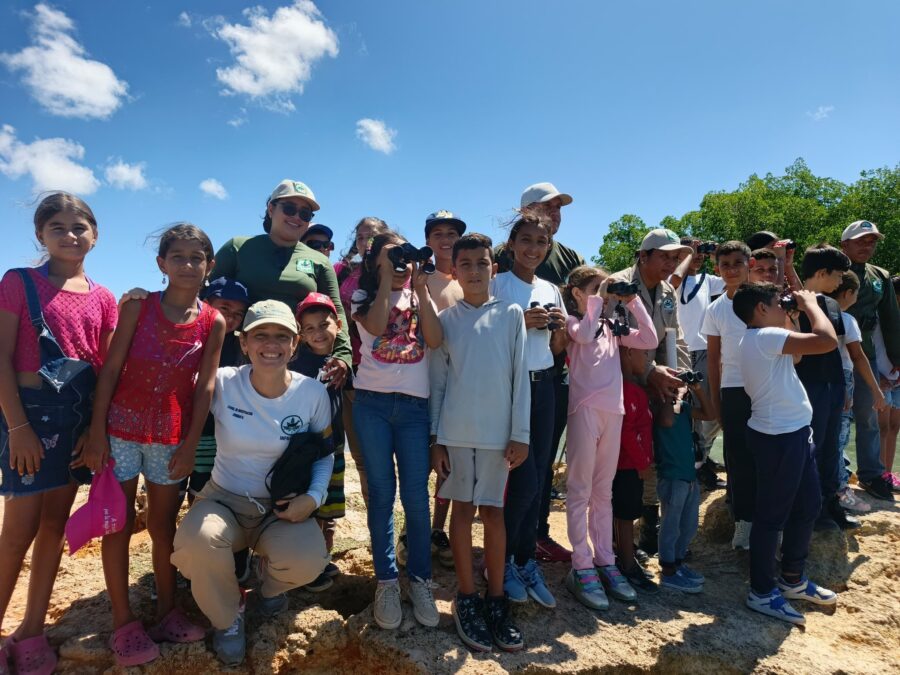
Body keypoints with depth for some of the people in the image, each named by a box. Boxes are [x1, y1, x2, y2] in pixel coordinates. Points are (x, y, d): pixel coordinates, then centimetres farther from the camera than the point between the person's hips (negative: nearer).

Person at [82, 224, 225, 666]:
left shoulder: (213, 322, -4)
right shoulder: (138, 306, -6)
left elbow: (205, 385, -4)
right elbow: (111, 368, -6)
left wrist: (190, 444, -6)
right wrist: (97, 430, -10)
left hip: (171, 435, 1)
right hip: (122, 427, -1)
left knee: (164, 525, 12)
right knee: (119, 523, 5)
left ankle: (166, 613, 26)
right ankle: (123, 623, 18)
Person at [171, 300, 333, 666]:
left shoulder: (313, 393, -10)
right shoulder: (222, 383, -13)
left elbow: (324, 454, 3)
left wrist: (314, 497, -13)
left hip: (283, 507, 1)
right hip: (224, 500, 0)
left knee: (308, 562, -28)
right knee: (197, 540, -34)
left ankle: (270, 585, 16)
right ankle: (227, 618, 2)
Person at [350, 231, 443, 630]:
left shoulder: (420, 297, 13)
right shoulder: (364, 295, 8)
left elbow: (435, 340, -5)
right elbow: (375, 326, -15)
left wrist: (419, 286, -7)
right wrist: (386, 279, -8)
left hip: (414, 405, 1)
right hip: (372, 402, -1)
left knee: (416, 496, 1)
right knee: (382, 494, 4)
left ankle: (420, 580, 15)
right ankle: (386, 581, 15)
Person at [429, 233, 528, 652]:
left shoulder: (511, 314, 3)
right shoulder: (445, 319, 4)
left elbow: (520, 376, 1)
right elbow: (438, 381, 5)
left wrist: (520, 433, -3)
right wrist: (435, 437, 1)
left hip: (498, 431, 0)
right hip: (456, 431, 0)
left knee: (493, 512, 7)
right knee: (463, 509, 8)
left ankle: (496, 600, 19)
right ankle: (466, 598, 19)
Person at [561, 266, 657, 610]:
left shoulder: (610, 326, 17)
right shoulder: (571, 321, 0)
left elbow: (650, 340, 10)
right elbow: (584, 335, -22)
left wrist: (632, 302, 5)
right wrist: (598, 298, -11)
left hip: (613, 410, 6)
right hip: (585, 409, -6)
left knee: (603, 491, 12)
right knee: (581, 490, -1)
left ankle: (605, 561, 21)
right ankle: (581, 567, 5)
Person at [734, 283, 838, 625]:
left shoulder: (762, 339, 13)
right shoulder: (765, 337, -19)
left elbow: (797, 354, 24)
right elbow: (827, 341, -25)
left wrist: (800, 312, 15)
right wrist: (810, 304, -9)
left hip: (794, 433, 11)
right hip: (778, 437, -11)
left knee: (808, 505, 20)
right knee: (772, 515, 1)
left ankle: (792, 579, 35)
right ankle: (762, 593, 15)